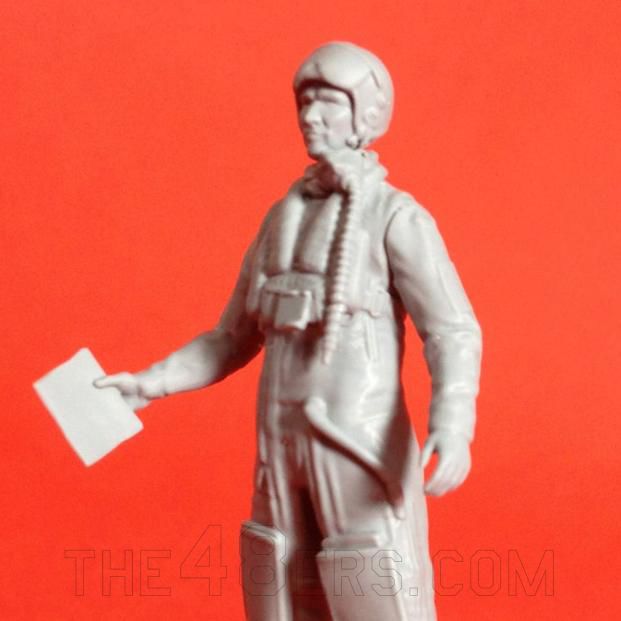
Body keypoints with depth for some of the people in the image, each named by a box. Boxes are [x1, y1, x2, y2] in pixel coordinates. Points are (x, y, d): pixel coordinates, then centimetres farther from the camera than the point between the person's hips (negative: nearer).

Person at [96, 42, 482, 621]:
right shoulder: (284, 218, 14)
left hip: (362, 448, -7)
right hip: (287, 447, 7)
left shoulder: (400, 218, -7)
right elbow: (235, 341, 19)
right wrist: (149, 383, 7)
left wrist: (453, 430, -35)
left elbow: (454, 338, -16)